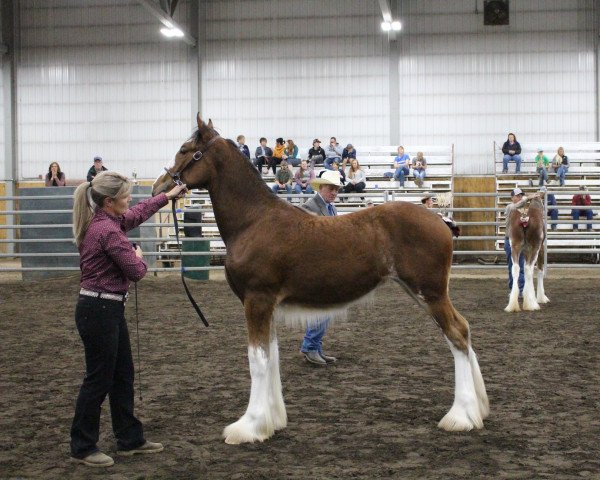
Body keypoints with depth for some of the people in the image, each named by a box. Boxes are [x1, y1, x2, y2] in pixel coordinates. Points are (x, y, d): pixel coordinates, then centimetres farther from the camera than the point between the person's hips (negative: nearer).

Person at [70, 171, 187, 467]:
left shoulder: (107, 221, 7)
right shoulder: (107, 231, -22)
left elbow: (138, 213, 28)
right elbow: (136, 271, -18)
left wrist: (168, 196, 35)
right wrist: (138, 255, 5)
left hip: (108, 309, 10)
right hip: (99, 310, -10)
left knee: (122, 375, 16)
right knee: (99, 379, 1)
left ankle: (130, 440, 26)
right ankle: (82, 448, 12)